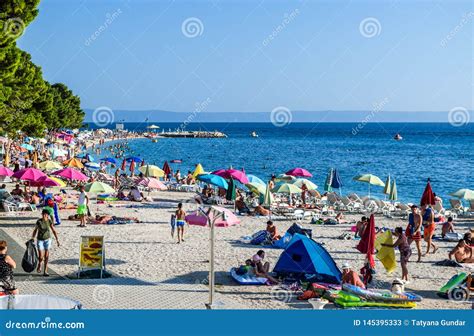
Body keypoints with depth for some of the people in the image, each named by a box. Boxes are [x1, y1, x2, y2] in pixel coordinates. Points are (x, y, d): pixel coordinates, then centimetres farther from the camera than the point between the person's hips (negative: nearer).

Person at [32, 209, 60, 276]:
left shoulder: (49, 221, -7)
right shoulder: (39, 221, -9)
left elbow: (54, 231, -2)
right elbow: (35, 230, 3)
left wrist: (57, 240, -7)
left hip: (47, 239, 1)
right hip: (40, 240, -1)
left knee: (46, 256, 1)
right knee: (41, 256, -8)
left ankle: (45, 271, 9)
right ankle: (39, 265, 25)